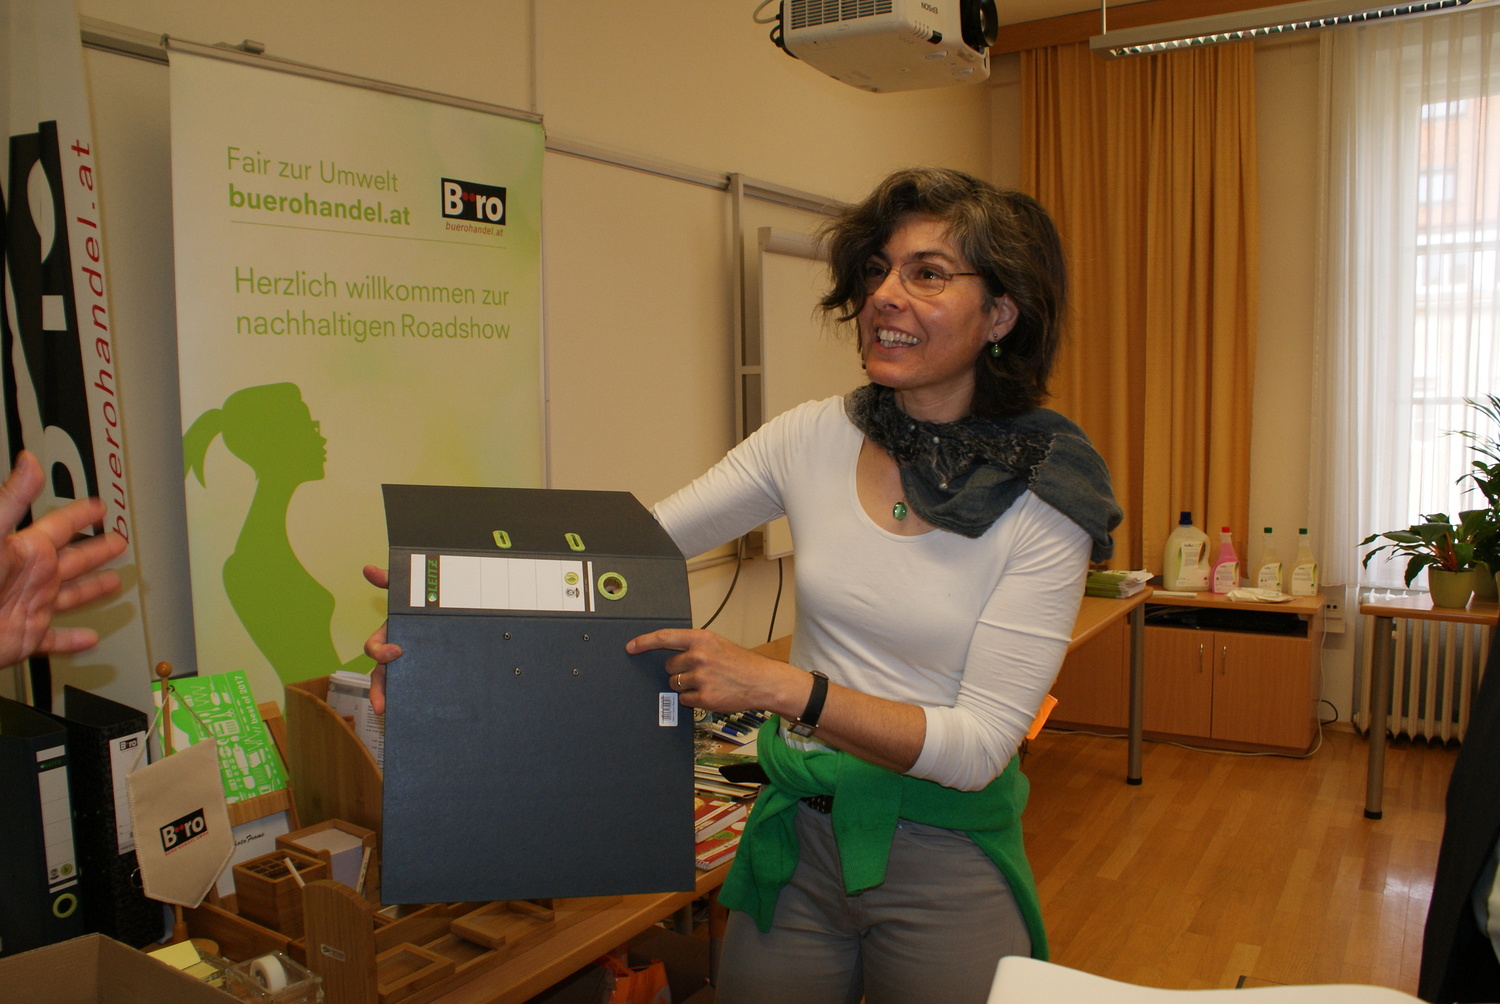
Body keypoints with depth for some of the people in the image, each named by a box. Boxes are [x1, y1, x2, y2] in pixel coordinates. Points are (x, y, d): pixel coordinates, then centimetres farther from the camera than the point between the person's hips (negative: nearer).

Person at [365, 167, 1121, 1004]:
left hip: (948, 858, -2)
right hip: (799, 831, 3)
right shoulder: (815, 440, -5)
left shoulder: (1044, 499, -14)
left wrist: (786, 688, -31)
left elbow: (979, 744, -19)